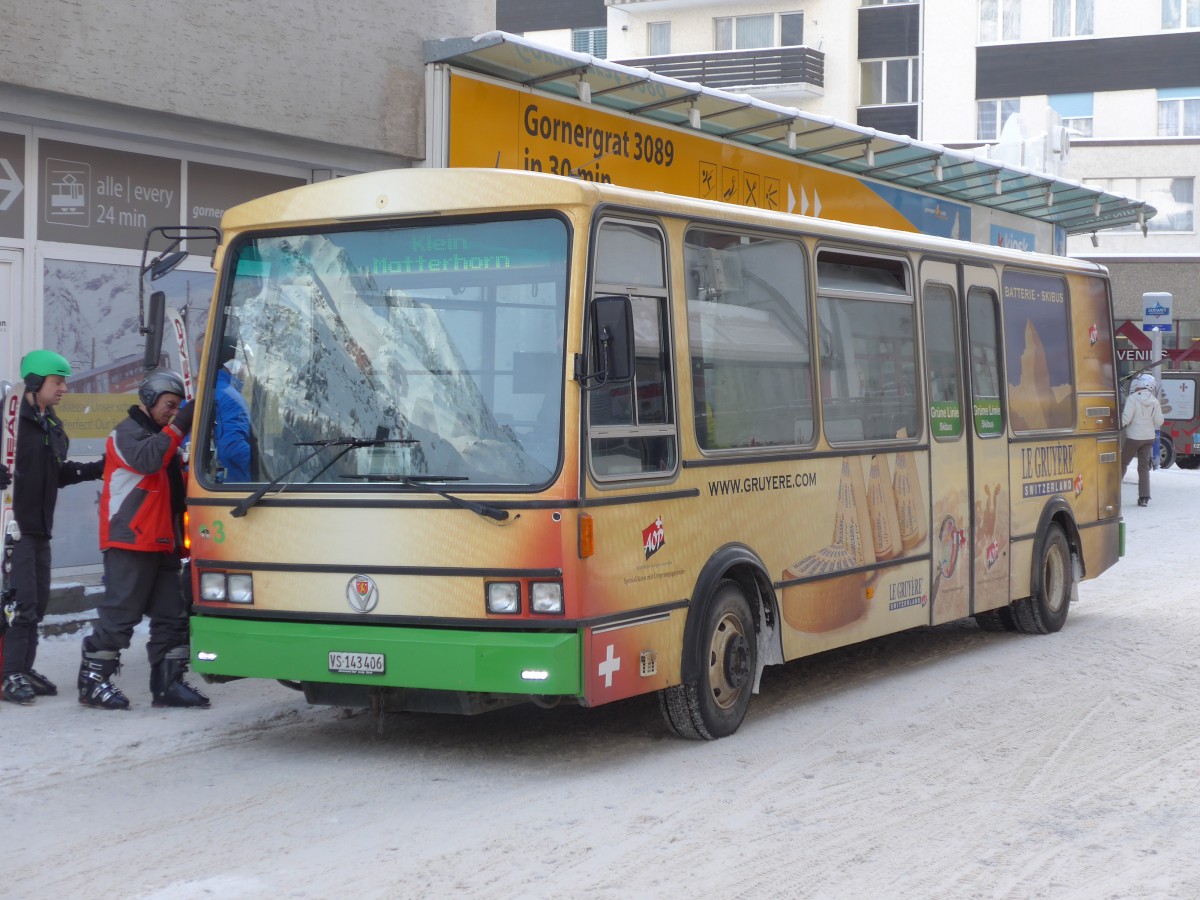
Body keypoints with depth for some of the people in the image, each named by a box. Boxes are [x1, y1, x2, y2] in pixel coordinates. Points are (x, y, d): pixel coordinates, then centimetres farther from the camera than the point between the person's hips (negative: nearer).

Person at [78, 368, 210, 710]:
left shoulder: (160, 436, 23)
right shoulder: (127, 433, -6)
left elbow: (176, 487, 27)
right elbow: (146, 460, -27)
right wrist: (178, 426, -25)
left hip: (162, 545, 9)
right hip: (130, 544, -9)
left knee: (172, 616, 6)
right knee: (119, 614, -8)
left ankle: (168, 684, 9)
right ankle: (92, 682, -1)